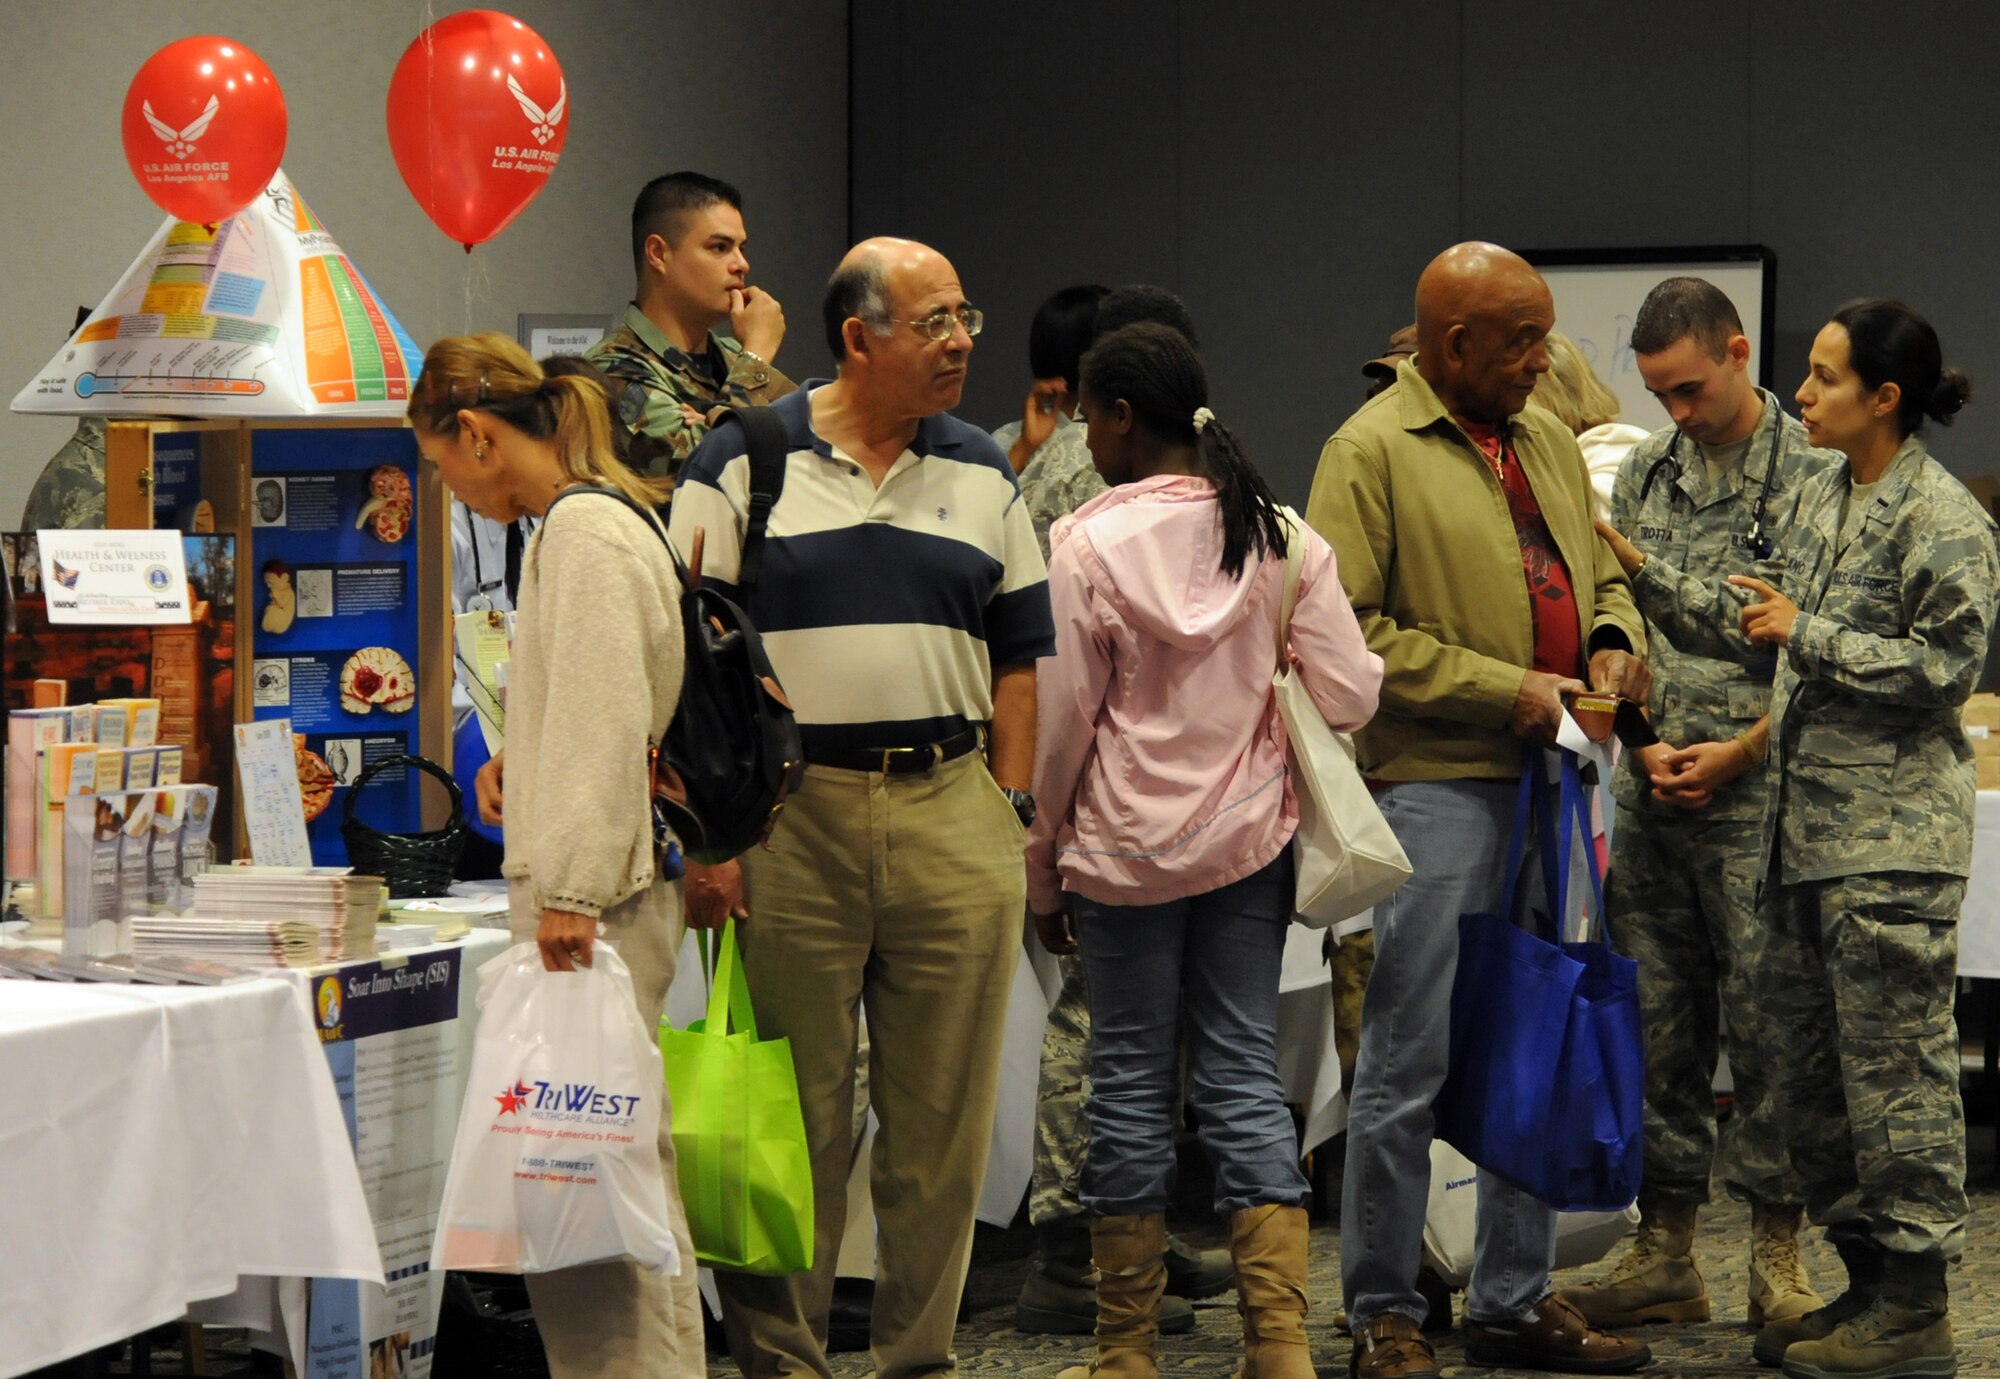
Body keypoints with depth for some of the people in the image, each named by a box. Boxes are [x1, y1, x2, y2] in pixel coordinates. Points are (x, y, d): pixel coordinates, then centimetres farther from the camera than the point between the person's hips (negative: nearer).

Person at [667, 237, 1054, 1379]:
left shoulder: (983, 474, 12)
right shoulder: (744, 464, 0)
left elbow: (1015, 660, 14)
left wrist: (1011, 813, 5)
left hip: (952, 809, 3)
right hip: (789, 814, -3)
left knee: (943, 1115, 6)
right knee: (795, 1117, 2)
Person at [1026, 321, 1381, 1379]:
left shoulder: (1089, 544, -11)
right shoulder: (1279, 536, 0)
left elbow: (1061, 724, -7)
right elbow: (1350, 695, -2)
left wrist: (1043, 869, 4)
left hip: (1125, 850, -3)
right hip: (1252, 841, 3)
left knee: (1132, 1083, 5)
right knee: (1245, 1075, 7)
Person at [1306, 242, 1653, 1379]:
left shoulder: (1549, 442, 15)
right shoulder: (1371, 452, -8)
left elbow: (1601, 569, 27)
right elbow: (1345, 630, -14)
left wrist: (1614, 637, 3)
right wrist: (1506, 690, -15)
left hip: (1550, 779, 7)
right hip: (1437, 785, -7)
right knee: (1411, 1063, -3)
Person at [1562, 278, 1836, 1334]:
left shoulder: (1811, 475, -5)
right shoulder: (1644, 473, 12)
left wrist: (1737, 752, -11)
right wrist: (1647, 743, 0)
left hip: (1757, 787, -5)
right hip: (1651, 798, 5)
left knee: (1764, 1023, -2)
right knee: (1655, 1024, 8)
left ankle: (1776, 1256, 7)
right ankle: (1665, 1251, 15)